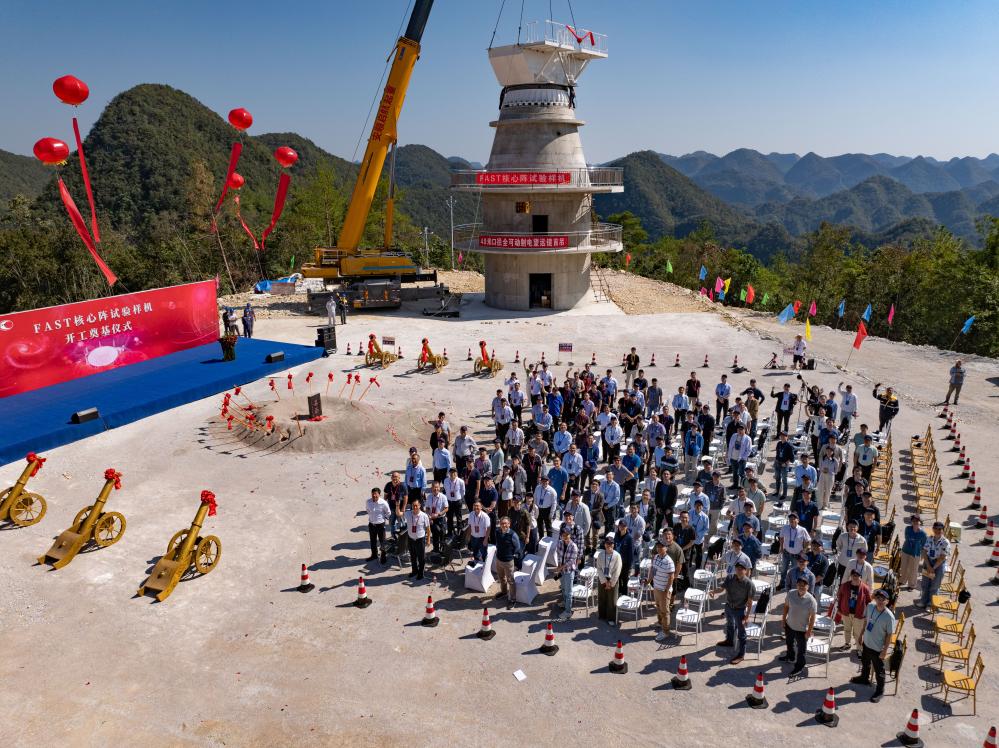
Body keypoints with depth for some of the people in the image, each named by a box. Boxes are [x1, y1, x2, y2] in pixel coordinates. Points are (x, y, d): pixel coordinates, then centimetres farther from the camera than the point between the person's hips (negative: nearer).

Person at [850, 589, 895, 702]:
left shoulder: (889, 617, -29)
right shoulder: (870, 606, -12)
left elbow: (889, 635, -19)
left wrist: (885, 650, -14)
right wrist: (861, 635, 13)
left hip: (877, 648, -6)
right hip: (866, 642, 6)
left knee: (879, 670, 14)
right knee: (865, 663, 30)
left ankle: (880, 691, 35)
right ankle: (864, 678, 55)